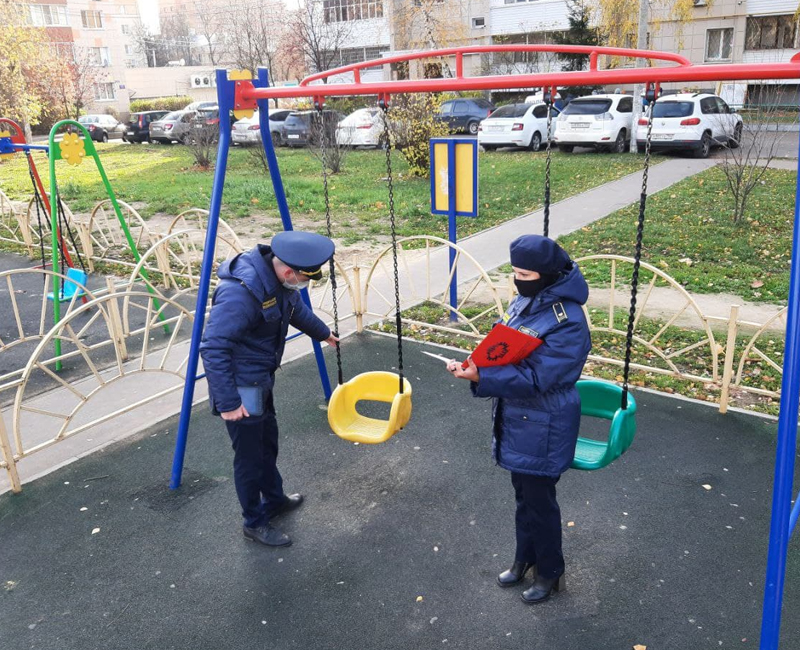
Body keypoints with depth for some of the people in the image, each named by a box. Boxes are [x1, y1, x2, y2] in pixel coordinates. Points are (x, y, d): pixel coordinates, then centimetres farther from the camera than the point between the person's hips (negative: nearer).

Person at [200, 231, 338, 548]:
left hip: (260, 378, 9)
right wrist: (227, 402, -29)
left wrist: (322, 333, 34)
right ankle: (255, 522, 25)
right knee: (250, 454, 6)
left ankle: (274, 500, 44)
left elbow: (297, 309, 18)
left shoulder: (277, 277, -4)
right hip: (241, 385, -9)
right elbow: (213, 348, -31)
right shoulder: (241, 292, -32)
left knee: (267, 441, 23)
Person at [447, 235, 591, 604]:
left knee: (539, 501, 9)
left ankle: (550, 573, 33)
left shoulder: (567, 321, -26)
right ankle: (525, 559, 45)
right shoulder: (526, 301, 1)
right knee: (523, 494, 24)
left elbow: (536, 378, -29)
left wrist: (481, 377, -34)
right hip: (515, 420, 8)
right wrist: (473, 364, -9)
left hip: (542, 429, -8)